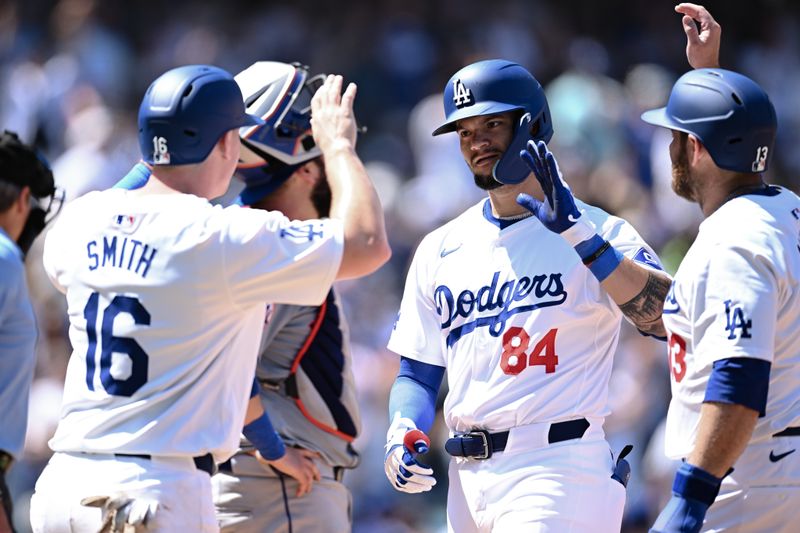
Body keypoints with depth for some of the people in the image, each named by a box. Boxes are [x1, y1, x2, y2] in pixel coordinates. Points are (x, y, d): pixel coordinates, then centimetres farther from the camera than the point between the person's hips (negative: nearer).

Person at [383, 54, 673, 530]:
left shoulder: (597, 232, -2)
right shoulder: (440, 250, 15)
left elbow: (667, 319, -18)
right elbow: (418, 372, 18)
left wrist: (582, 237, -26)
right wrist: (404, 432, -3)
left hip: (558, 470, -6)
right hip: (468, 479, 6)